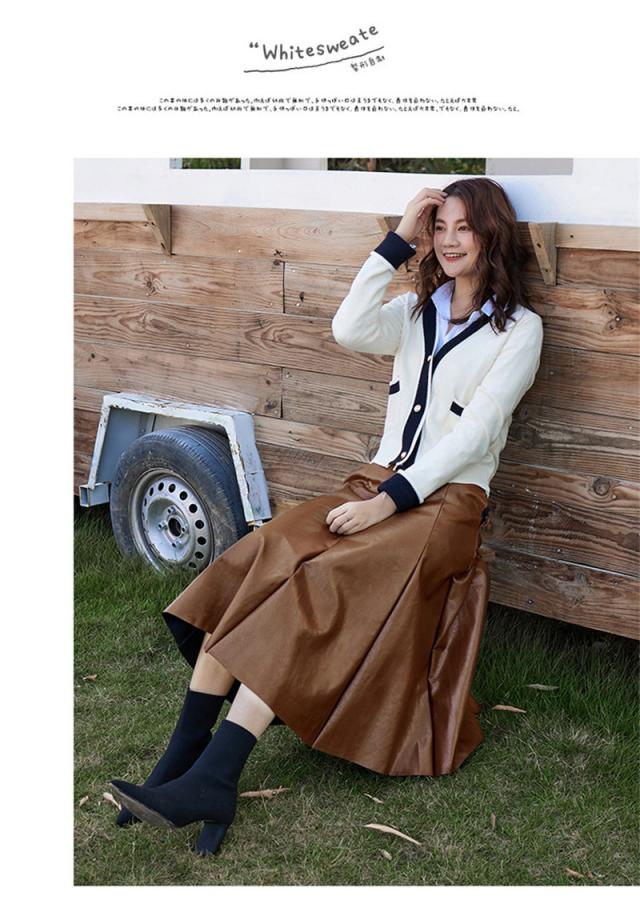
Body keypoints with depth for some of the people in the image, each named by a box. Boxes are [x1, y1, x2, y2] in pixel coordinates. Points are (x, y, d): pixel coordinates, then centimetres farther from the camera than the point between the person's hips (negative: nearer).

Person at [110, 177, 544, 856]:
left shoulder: (519, 328, 2)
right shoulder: (417, 310, 19)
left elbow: (474, 433, -9)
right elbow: (348, 331, -3)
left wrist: (389, 500, -17)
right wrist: (399, 240, -1)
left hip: (447, 501, -5)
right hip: (378, 484, 5)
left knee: (316, 583, -31)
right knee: (255, 560, -22)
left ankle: (214, 778, -33)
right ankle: (184, 754, -25)